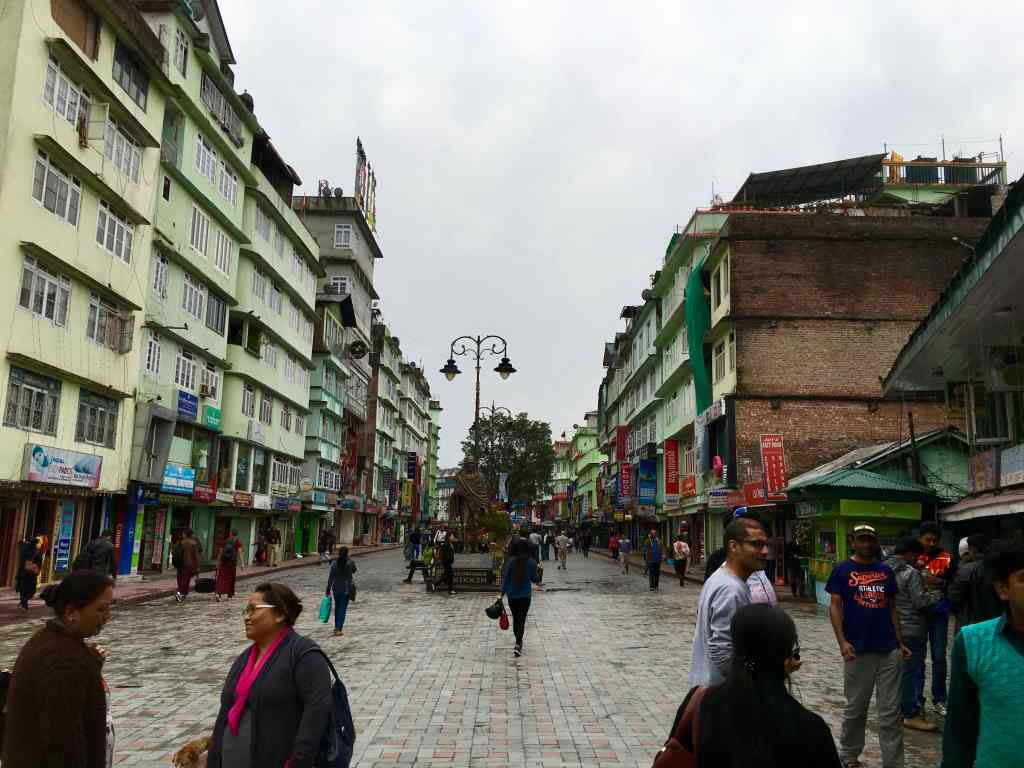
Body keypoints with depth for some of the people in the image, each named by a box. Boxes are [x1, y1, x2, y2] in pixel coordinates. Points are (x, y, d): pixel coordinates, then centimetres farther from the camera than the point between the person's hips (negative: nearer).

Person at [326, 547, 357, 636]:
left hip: (336, 589, 2)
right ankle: (338, 629, -8)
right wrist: (349, 559, 11)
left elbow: (330, 578, -5)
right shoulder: (350, 563, -9)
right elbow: (354, 571, 11)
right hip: (346, 589, -2)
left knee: (337, 607, 19)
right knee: (343, 608, 0)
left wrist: (328, 589, 2)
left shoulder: (334, 564, -6)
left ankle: (337, 627, 29)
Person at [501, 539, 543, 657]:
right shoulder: (531, 562, -10)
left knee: (515, 618, 18)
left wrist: (502, 593, 1)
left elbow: (505, 578, -6)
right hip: (525, 595, -2)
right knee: (521, 620, 3)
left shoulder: (511, 561, -8)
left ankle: (518, 642, 34)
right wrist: (539, 571, 14)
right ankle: (518, 645, -11)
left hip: (511, 595, 2)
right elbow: (535, 580, -4)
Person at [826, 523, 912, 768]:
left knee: (891, 711, 6)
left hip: (889, 650, 3)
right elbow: (835, 607, -5)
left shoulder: (886, 571, 10)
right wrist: (842, 641, -15)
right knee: (855, 708, 10)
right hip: (858, 650, -3)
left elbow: (892, 608, 15)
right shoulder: (842, 570, -2)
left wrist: (900, 642, 10)